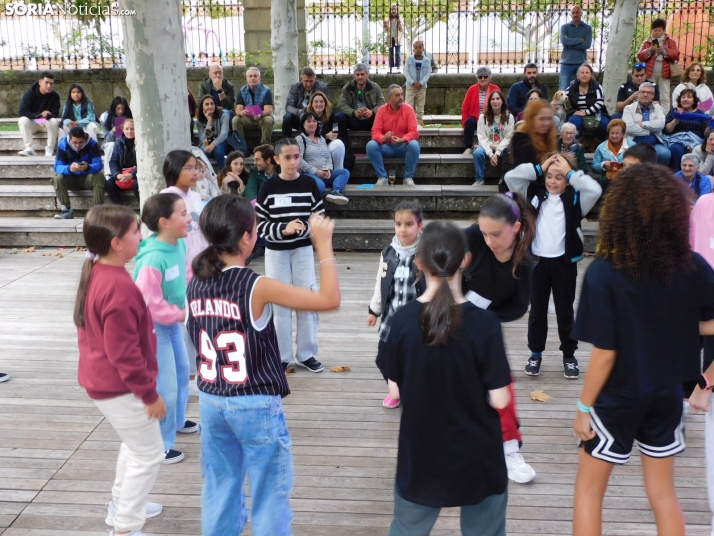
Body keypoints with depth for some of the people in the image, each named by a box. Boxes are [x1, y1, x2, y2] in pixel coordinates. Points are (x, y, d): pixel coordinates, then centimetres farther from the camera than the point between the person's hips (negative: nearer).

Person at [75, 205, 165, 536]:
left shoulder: (95, 274, 3)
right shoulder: (120, 287, -28)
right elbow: (123, 352, -26)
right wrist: (149, 393, -17)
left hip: (102, 380, 10)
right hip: (120, 387, -10)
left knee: (135, 445, 27)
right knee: (149, 454, 4)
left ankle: (121, 505, 41)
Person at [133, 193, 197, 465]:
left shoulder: (179, 244, -6)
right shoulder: (152, 259, -33)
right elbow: (147, 303, -30)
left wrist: (188, 304, -2)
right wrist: (179, 314, -19)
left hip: (173, 321, 9)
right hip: (154, 327, -9)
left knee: (181, 371, 25)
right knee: (164, 387, -1)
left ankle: (177, 421, 48)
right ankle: (159, 444, 15)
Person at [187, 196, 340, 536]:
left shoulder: (196, 282, -4)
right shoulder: (257, 287, -22)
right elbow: (330, 300, -20)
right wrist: (323, 244, -11)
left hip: (211, 400, 6)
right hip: (256, 405, -6)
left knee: (219, 488, 20)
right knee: (269, 491, 11)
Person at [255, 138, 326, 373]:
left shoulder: (309, 183, -1)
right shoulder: (268, 187, -5)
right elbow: (259, 223, -6)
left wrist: (302, 228, -19)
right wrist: (283, 229, -21)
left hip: (302, 249, 1)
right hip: (276, 252, -1)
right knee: (279, 302, 5)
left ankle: (306, 353, 18)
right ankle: (281, 356, 16)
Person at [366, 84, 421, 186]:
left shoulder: (408, 109, -6)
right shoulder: (382, 110, -3)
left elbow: (414, 132, -12)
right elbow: (375, 132, -9)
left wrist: (401, 140, -31)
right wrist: (383, 138, -32)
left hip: (403, 146, -1)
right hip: (386, 146, 1)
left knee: (414, 145, -33)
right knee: (371, 145, -27)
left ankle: (408, 177, -16)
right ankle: (382, 177, -17)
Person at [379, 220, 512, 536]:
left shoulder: (402, 320, -12)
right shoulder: (484, 323, -18)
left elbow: (396, 391, -3)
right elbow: (499, 400, -15)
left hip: (420, 455, 2)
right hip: (477, 457, -2)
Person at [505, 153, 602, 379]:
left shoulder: (575, 198, -3)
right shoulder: (535, 192, 2)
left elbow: (595, 190, -22)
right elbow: (510, 177, -5)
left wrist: (571, 172, -13)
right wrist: (539, 168, -6)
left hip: (564, 262, -1)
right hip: (537, 260, 2)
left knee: (565, 311, 10)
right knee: (537, 310, 12)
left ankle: (569, 355, 23)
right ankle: (535, 353, 25)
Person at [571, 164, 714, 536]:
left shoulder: (604, 272, -23)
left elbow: (605, 354, -20)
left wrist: (584, 407, -7)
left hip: (617, 398, -3)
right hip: (666, 395, 4)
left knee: (588, 490, 16)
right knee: (663, 492, 21)